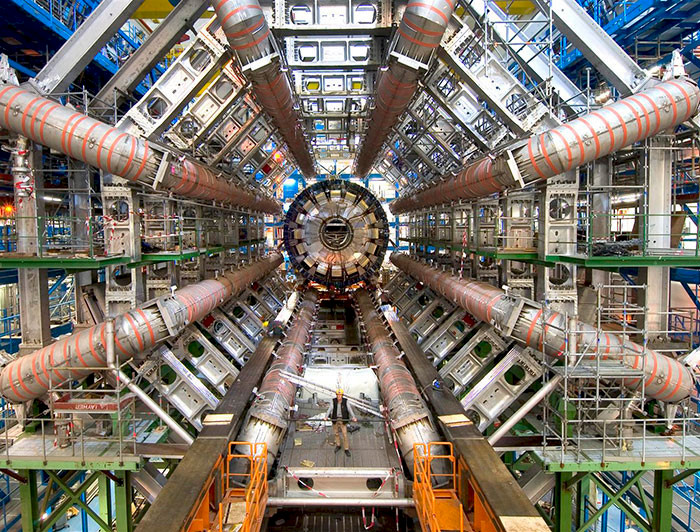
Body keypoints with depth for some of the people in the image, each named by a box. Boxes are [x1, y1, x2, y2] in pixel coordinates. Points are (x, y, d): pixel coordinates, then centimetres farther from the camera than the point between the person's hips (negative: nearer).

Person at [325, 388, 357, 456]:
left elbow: (350, 409, -25)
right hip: (335, 419, 2)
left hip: (343, 420, -2)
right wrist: (326, 416, -40)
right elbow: (330, 409, -23)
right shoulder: (333, 401, -12)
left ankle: (347, 449, 11)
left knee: (345, 434, -2)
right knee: (336, 433, 16)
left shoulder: (345, 401, -15)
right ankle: (338, 446, 38)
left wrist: (353, 417, -40)